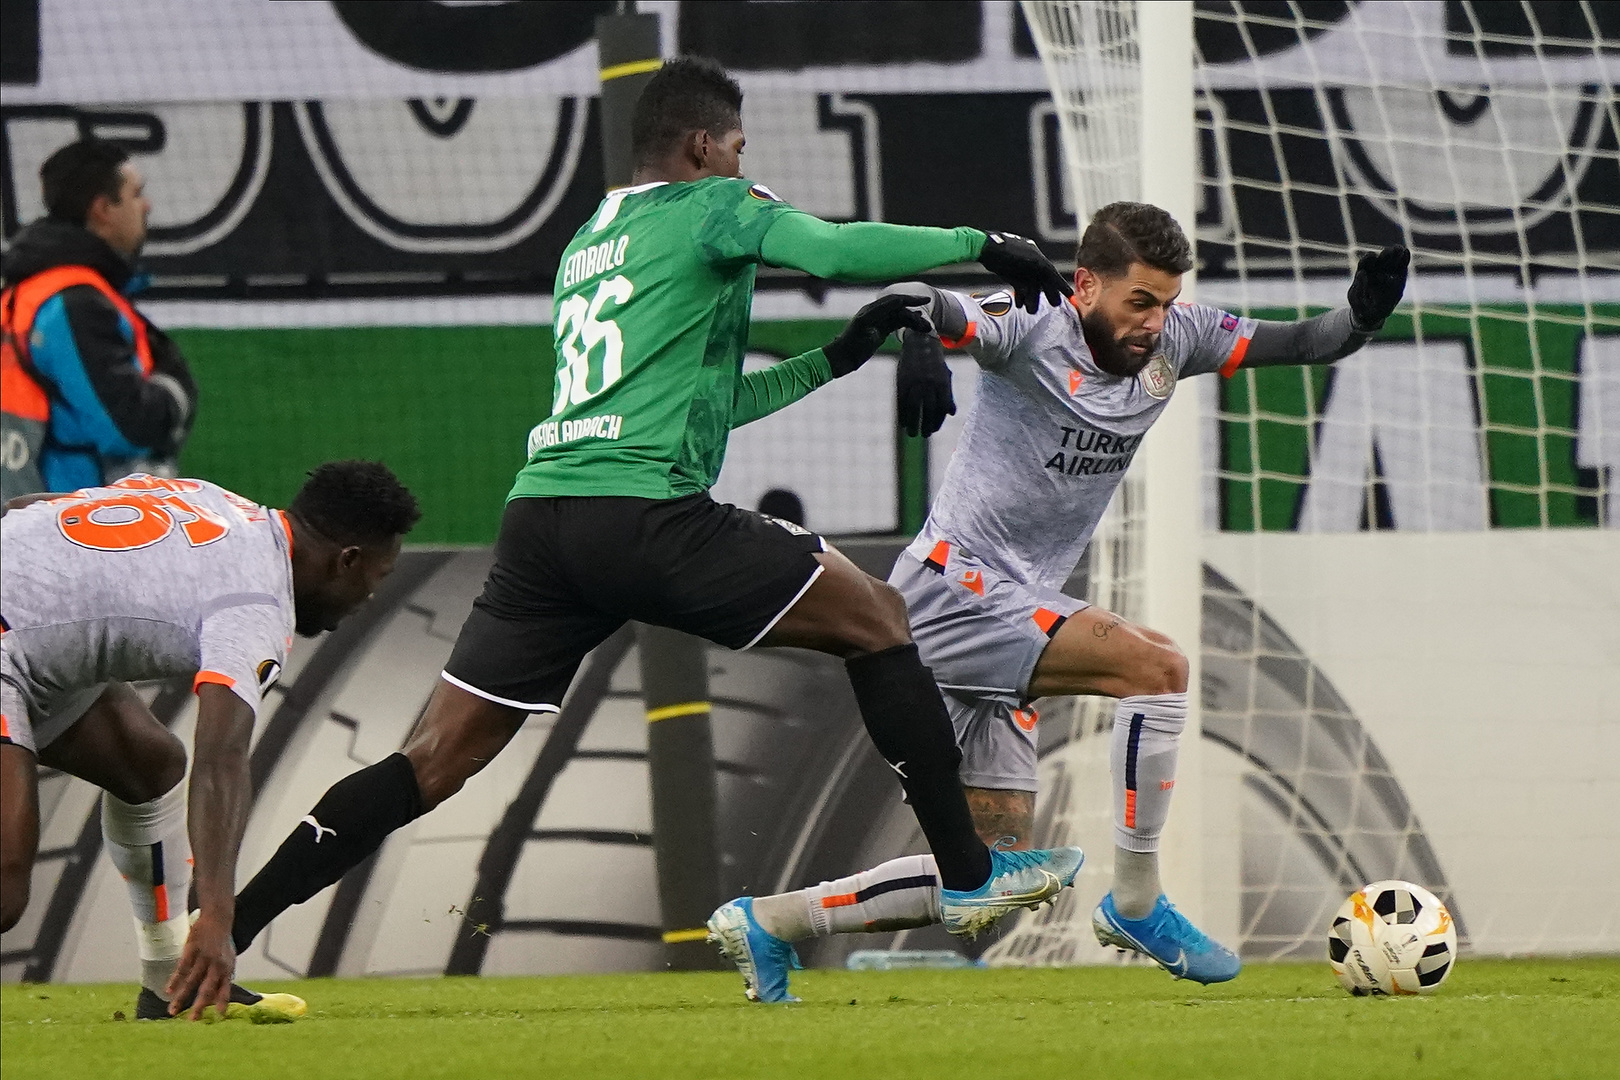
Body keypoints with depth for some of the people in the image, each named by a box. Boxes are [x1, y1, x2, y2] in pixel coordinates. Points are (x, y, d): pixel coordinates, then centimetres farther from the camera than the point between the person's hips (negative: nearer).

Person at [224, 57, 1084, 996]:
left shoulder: (587, 242, 30)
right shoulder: (711, 207, 6)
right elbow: (836, 249, -12)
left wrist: (835, 358, 37)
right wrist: (982, 244, 0)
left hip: (541, 515, 7)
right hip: (646, 512, -7)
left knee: (437, 761, 6)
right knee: (877, 618, 8)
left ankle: (227, 923, -3)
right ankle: (969, 875, 6)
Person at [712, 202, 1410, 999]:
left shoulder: (1174, 341, 5)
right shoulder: (1033, 332, -15)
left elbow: (1305, 343, 7)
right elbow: (913, 301, -29)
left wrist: (1361, 315, -15)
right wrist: (917, 339, -52)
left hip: (1007, 615, 9)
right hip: (957, 584, -9)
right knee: (1156, 666, -24)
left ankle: (768, 923, 17)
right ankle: (1135, 904, -16)